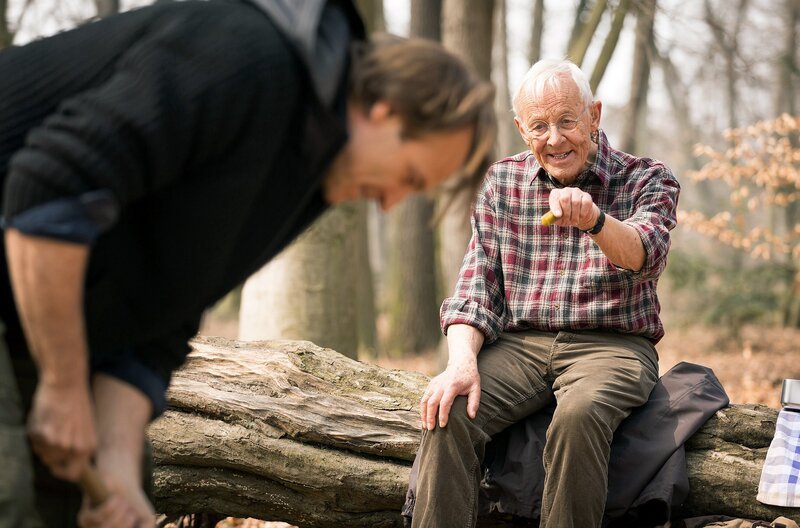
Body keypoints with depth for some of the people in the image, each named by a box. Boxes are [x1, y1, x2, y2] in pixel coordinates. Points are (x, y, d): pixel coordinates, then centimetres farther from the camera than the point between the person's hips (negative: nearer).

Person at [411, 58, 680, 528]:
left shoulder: (646, 180, 2)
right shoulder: (503, 181, 12)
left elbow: (645, 256, -19)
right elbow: (478, 279, 7)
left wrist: (595, 220, -42)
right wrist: (462, 361, -12)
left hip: (611, 344, -3)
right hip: (520, 343, 3)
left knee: (579, 416, -36)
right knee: (449, 412, -26)